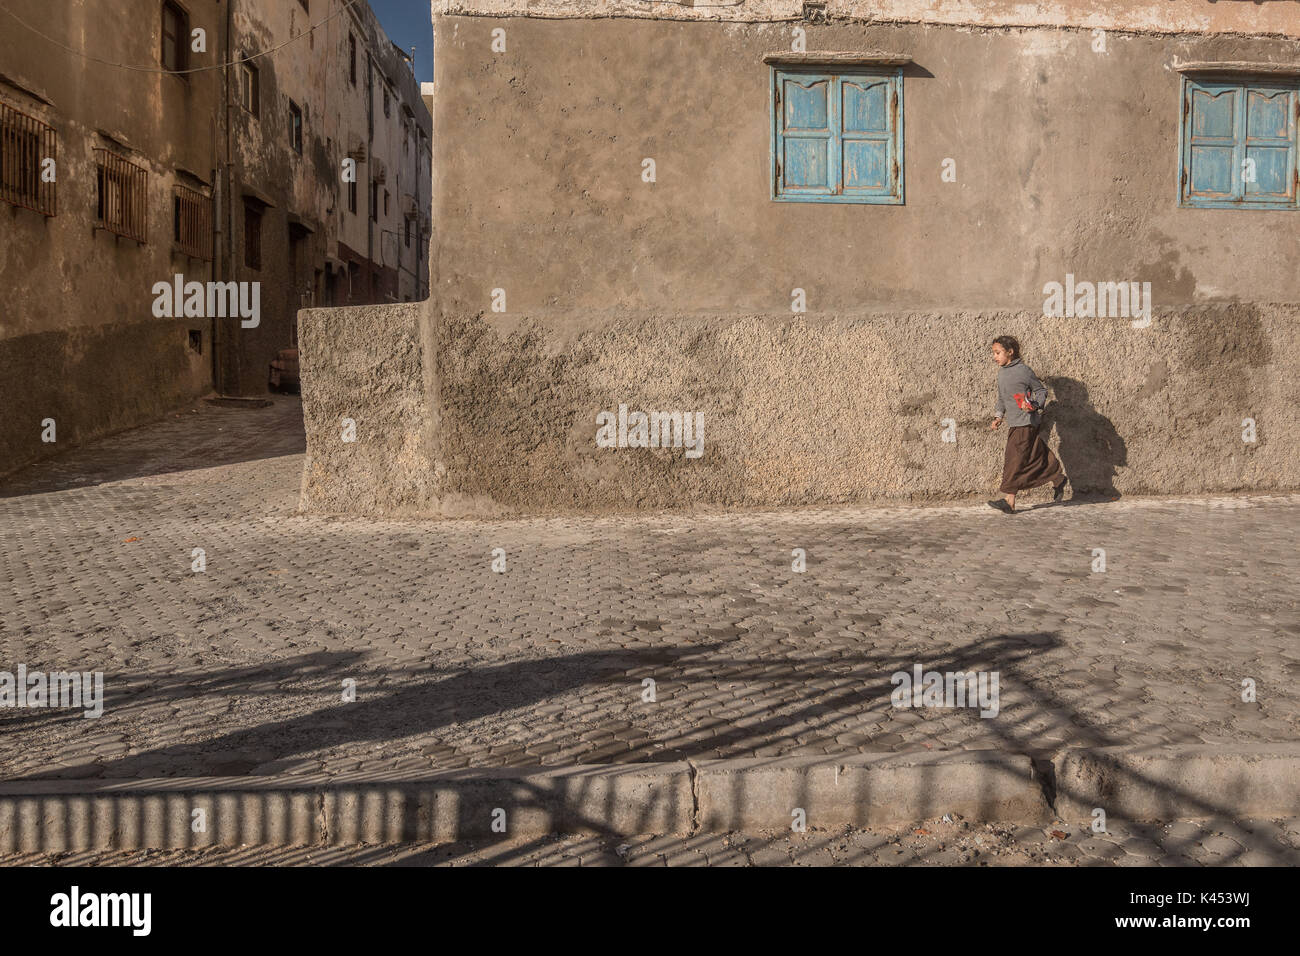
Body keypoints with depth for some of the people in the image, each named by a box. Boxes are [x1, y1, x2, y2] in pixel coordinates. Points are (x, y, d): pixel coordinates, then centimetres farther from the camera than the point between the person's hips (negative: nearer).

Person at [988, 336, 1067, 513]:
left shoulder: (1023, 370, -10)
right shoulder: (1001, 372, 13)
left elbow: (1042, 390, -3)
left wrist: (1034, 405, -20)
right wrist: (998, 416, 15)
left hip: (1025, 423, -8)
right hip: (1013, 424, 8)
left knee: (1015, 461, -10)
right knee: (1038, 457, 14)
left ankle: (1009, 502, -11)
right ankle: (1059, 479, 31)